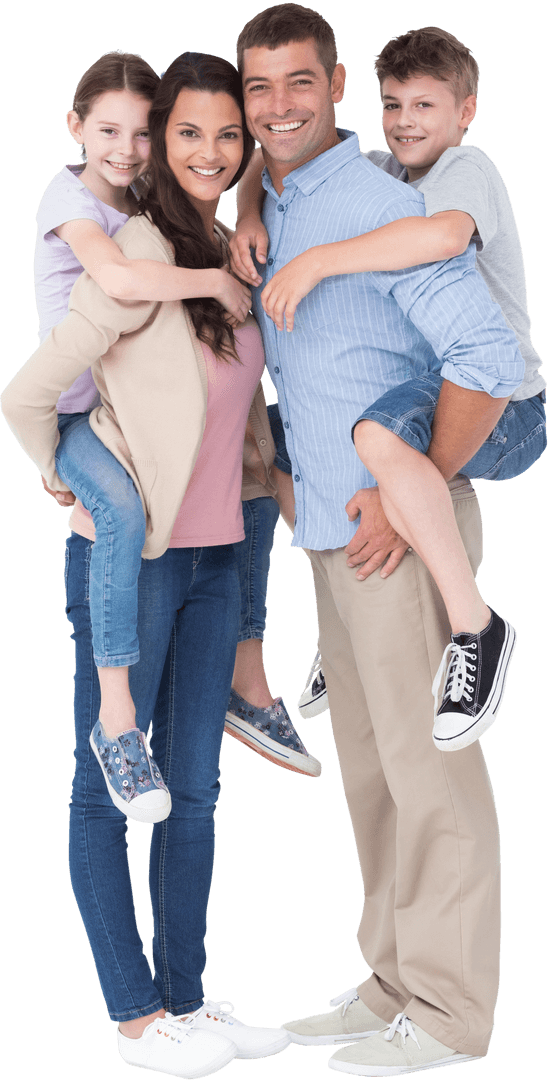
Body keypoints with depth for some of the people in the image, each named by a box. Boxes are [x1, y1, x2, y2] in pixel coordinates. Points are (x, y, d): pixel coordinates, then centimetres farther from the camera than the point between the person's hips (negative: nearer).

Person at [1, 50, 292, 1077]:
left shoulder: (230, 259, 10)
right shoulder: (140, 255, -15)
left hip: (212, 556, 8)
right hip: (129, 556, -7)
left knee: (193, 788, 12)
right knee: (108, 789, 4)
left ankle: (186, 997, 23)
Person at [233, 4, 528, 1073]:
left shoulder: (378, 205, -14)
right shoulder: (267, 213, 13)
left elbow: (489, 357, -21)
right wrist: (285, 475, 15)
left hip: (404, 529, -9)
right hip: (331, 530, 9)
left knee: (428, 766, -1)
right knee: (369, 764, 15)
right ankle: (395, 983, 27)